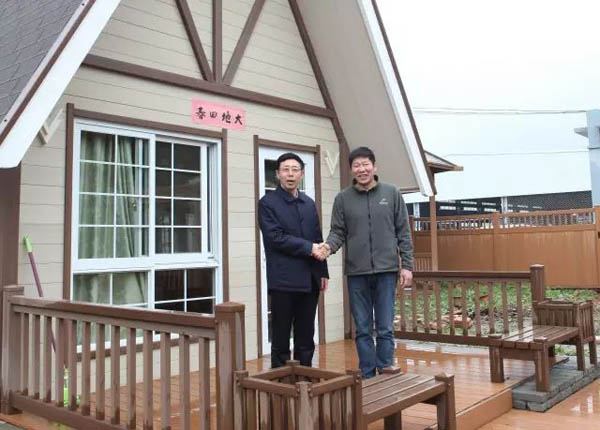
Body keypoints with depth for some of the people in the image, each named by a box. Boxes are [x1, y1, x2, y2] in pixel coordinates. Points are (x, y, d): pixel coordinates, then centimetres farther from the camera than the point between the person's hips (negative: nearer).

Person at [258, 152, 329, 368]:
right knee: (281, 340, 3)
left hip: (309, 280, 5)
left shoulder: (309, 203, 14)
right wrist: (309, 247, -14)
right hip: (283, 281, -5)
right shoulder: (268, 203, -3)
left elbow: (317, 239, 16)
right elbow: (276, 237, -13)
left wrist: (323, 271, 10)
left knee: (306, 340, 12)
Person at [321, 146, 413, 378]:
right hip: (357, 272, 1)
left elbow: (403, 232, 4)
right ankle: (368, 377, 18)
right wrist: (329, 245, -18)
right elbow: (338, 232, 4)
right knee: (363, 330, 8)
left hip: (386, 271, -1)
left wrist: (407, 265, -1)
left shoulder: (392, 193, 4)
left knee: (385, 329, 3)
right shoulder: (343, 198, 5)